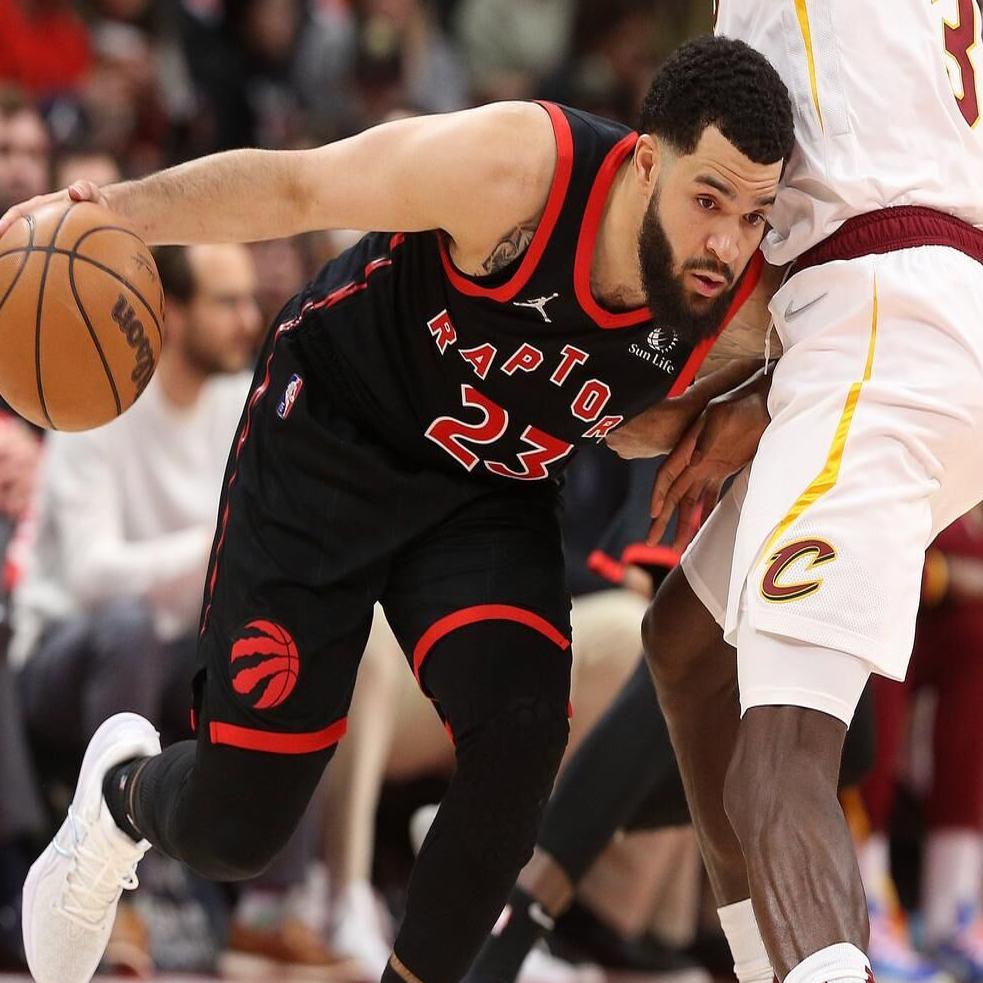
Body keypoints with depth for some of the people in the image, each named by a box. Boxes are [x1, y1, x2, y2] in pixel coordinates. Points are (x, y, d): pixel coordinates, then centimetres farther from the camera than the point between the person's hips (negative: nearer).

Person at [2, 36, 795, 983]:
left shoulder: (736, 313, -19)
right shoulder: (517, 167, -33)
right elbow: (295, 185, -20)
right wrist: (118, 210, -32)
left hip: (491, 497, 3)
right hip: (327, 443, -3)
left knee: (519, 732, -27)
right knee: (231, 828, -2)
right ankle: (126, 791, 38)